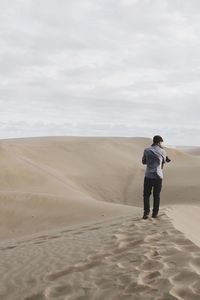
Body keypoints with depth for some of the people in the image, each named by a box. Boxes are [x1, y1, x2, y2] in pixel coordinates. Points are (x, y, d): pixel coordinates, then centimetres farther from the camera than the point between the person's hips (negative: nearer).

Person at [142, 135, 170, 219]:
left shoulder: (147, 150, 1)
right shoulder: (162, 151, 0)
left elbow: (143, 162, 12)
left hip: (148, 176, 0)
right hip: (158, 176, 0)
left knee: (146, 195, 8)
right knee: (156, 195, 12)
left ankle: (146, 212, -3)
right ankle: (155, 213, 17)